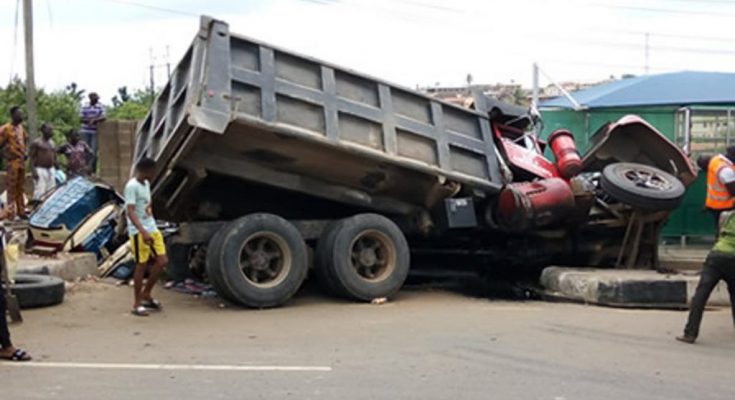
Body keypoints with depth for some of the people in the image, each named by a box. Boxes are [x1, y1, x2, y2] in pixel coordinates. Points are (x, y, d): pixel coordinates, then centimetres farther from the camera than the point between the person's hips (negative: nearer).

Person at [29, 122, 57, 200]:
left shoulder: (52, 143, 16)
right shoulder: (36, 143, -5)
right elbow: (31, 157, -9)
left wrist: (56, 170, 15)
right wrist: (34, 171, -18)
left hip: (51, 170, 7)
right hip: (40, 170, -7)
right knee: (40, 193, -14)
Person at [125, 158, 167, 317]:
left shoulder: (146, 184, 13)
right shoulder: (132, 186, -15)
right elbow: (130, 211, -23)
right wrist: (143, 231, -33)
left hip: (152, 229, 8)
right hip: (139, 232, -8)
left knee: (162, 261, 5)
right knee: (141, 265, -3)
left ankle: (146, 294, 19)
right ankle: (137, 304, 7)